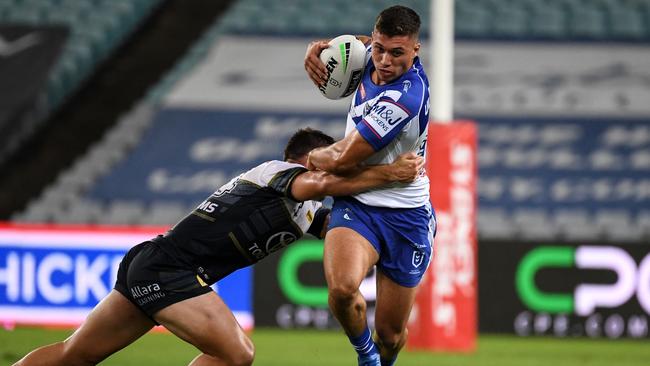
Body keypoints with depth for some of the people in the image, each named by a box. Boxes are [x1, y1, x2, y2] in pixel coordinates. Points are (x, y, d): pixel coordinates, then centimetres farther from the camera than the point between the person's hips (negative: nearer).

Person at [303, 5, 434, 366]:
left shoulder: (405, 97, -26)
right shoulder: (371, 56, -4)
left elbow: (343, 160, -22)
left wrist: (313, 157, 0)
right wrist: (317, 48, 2)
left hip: (405, 217, -4)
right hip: (356, 205, 4)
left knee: (391, 335, 6)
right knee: (342, 287, -28)